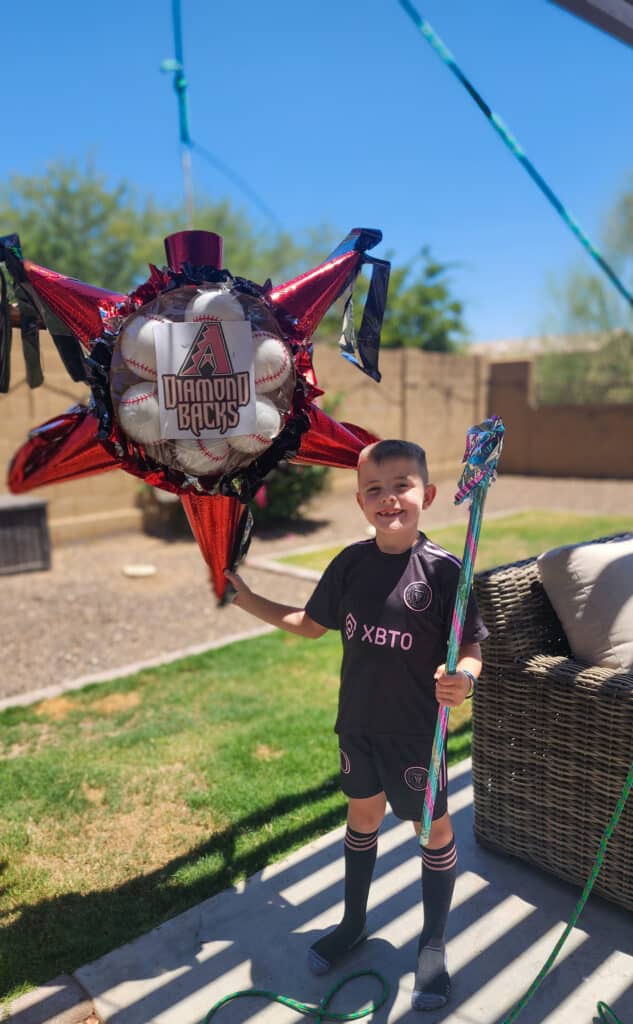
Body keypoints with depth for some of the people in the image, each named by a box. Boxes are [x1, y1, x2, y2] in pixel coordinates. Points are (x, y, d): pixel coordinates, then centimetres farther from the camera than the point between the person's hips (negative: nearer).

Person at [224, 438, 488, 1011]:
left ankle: (433, 944, 39)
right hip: (358, 723, 4)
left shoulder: (443, 570, -18)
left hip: (415, 730, -4)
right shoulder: (351, 563, -5)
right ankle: (353, 924, 46)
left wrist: (463, 678, -35)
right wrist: (247, 599, 6)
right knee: (363, 815, 22)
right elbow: (313, 623, 8)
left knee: (433, 828, 14)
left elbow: (472, 648, -13)